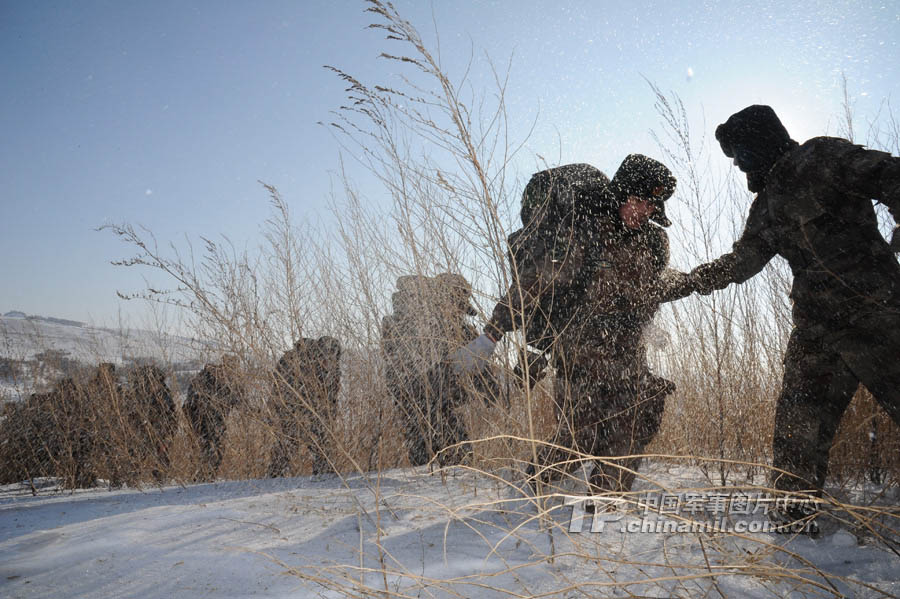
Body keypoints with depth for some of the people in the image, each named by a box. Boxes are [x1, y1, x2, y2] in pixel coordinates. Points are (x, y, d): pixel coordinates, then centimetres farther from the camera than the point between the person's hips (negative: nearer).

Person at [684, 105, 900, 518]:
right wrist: (687, 281, 21)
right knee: (797, 424, 6)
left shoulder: (822, 158, -3)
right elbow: (740, 263, 26)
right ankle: (796, 527, 14)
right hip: (815, 328, 8)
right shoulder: (766, 204, 19)